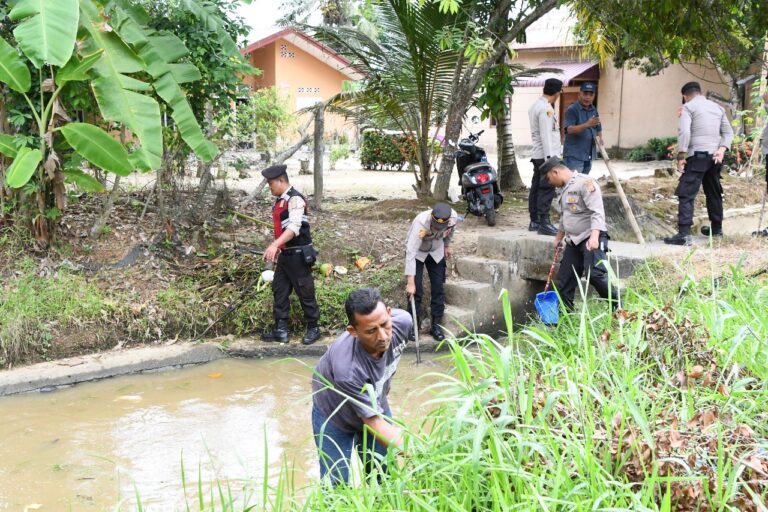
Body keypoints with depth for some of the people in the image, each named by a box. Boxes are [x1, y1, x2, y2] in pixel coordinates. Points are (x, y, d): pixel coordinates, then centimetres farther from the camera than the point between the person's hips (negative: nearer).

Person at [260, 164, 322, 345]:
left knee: (305, 292, 2)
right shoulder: (280, 201, 11)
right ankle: (281, 330, 17)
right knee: (279, 290, 10)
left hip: (298, 255, -9)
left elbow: (294, 227, -32)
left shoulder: (295, 199, -18)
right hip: (285, 254, 9)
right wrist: (277, 249, 21)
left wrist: (275, 245, -42)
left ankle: (313, 328, 17)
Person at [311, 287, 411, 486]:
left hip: (375, 402, 5)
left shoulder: (403, 322, -29)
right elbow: (374, 423, -35)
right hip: (335, 417, -5)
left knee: (385, 477, 15)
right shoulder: (347, 367, -45)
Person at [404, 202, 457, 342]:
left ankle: (436, 325, 12)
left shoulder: (453, 217, -28)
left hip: (436, 252, 4)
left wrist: (446, 245, 13)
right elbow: (411, 252, -42)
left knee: (438, 288, 1)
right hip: (417, 252, -3)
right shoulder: (421, 222, -41)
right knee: (416, 289, -9)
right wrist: (410, 282, -44)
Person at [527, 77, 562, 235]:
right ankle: (544, 223, -13)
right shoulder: (545, 109, -14)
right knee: (547, 189, -11)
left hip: (538, 155, 10)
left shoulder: (535, 106, 16)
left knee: (536, 188, 11)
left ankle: (534, 222, 15)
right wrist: (550, 157, -21)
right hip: (546, 155, -10)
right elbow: (546, 135, -20)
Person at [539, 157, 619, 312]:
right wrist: (559, 236, 40)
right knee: (563, 280, 6)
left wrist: (594, 237, -33)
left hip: (591, 239, -9)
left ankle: (617, 307, -12)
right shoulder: (564, 189, 16)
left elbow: (597, 211, -22)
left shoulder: (585, 183, -13)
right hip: (573, 241, 9)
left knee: (594, 273, -25)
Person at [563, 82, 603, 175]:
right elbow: (569, 129, -22)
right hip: (574, 155, -7)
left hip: (588, 155, 7)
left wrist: (600, 138, 2)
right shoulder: (572, 110, -10)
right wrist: (587, 124, -35)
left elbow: (598, 128, 23)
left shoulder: (594, 110, 13)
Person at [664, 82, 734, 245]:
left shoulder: (688, 107, -1)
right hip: (715, 156, 7)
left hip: (697, 155, -7)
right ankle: (717, 228, 32)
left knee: (686, 194, -9)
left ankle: (684, 234, -19)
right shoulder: (718, 107, 18)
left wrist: (681, 156, -13)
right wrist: (722, 150, -2)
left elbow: (684, 132, -15)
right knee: (714, 192, 21)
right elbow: (728, 132, 10)